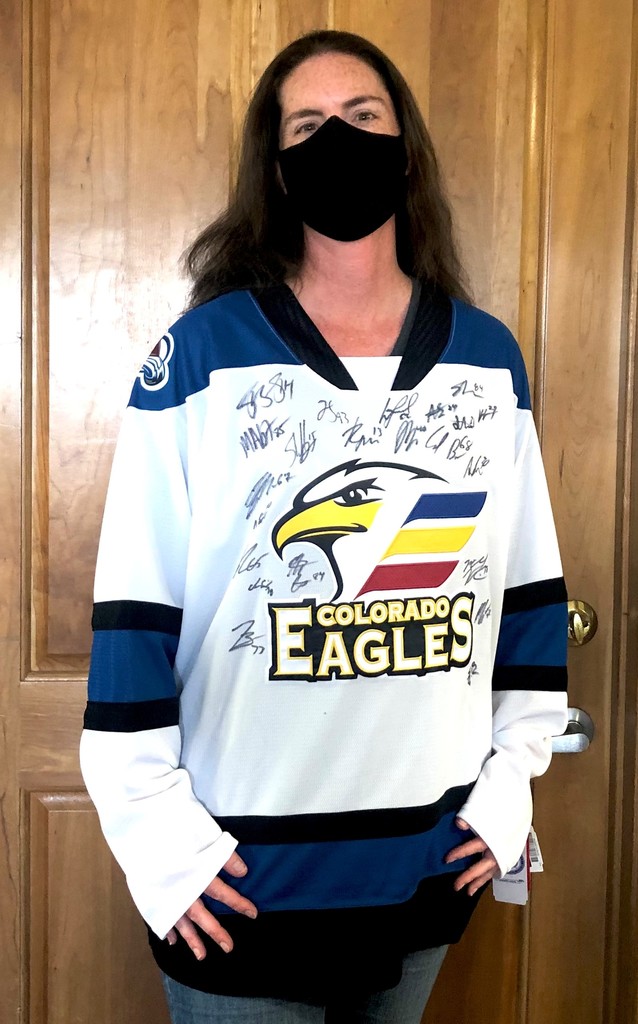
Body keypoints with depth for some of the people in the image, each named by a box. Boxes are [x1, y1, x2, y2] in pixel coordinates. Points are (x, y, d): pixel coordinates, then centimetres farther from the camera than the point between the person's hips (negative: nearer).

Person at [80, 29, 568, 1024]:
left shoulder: (487, 355, 3)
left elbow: (529, 582, 9)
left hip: (436, 856, 4)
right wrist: (156, 828, -11)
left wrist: (510, 779, 7)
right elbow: (136, 603, -10)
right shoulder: (205, 350, -9)